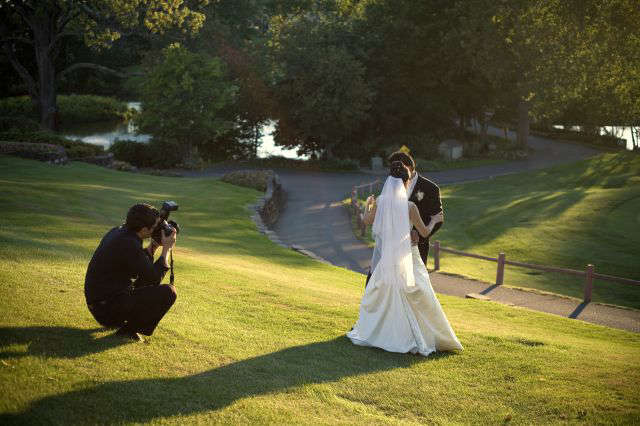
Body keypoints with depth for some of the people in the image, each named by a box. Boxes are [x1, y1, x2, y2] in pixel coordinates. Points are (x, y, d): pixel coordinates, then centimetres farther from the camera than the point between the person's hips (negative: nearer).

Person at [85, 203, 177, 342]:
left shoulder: (118, 231, 6)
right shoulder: (130, 245, -23)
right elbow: (154, 278, -15)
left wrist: (153, 245, 9)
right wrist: (166, 249, -7)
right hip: (107, 309, -10)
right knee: (169, 292, -12)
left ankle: (120, 320, 19)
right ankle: (129, 329, -5)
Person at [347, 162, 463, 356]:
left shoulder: (380, 202, -4)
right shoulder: (410, 206, -14)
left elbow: (367, 220, 15)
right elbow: (424, 232, -4)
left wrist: (370, 205, 34)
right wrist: (435, 220, 15)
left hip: (387, 258, 4)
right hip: (408, 257, -4)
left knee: (376, 295, 18)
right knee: (418, 298, 4)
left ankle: (367, 332, 23)